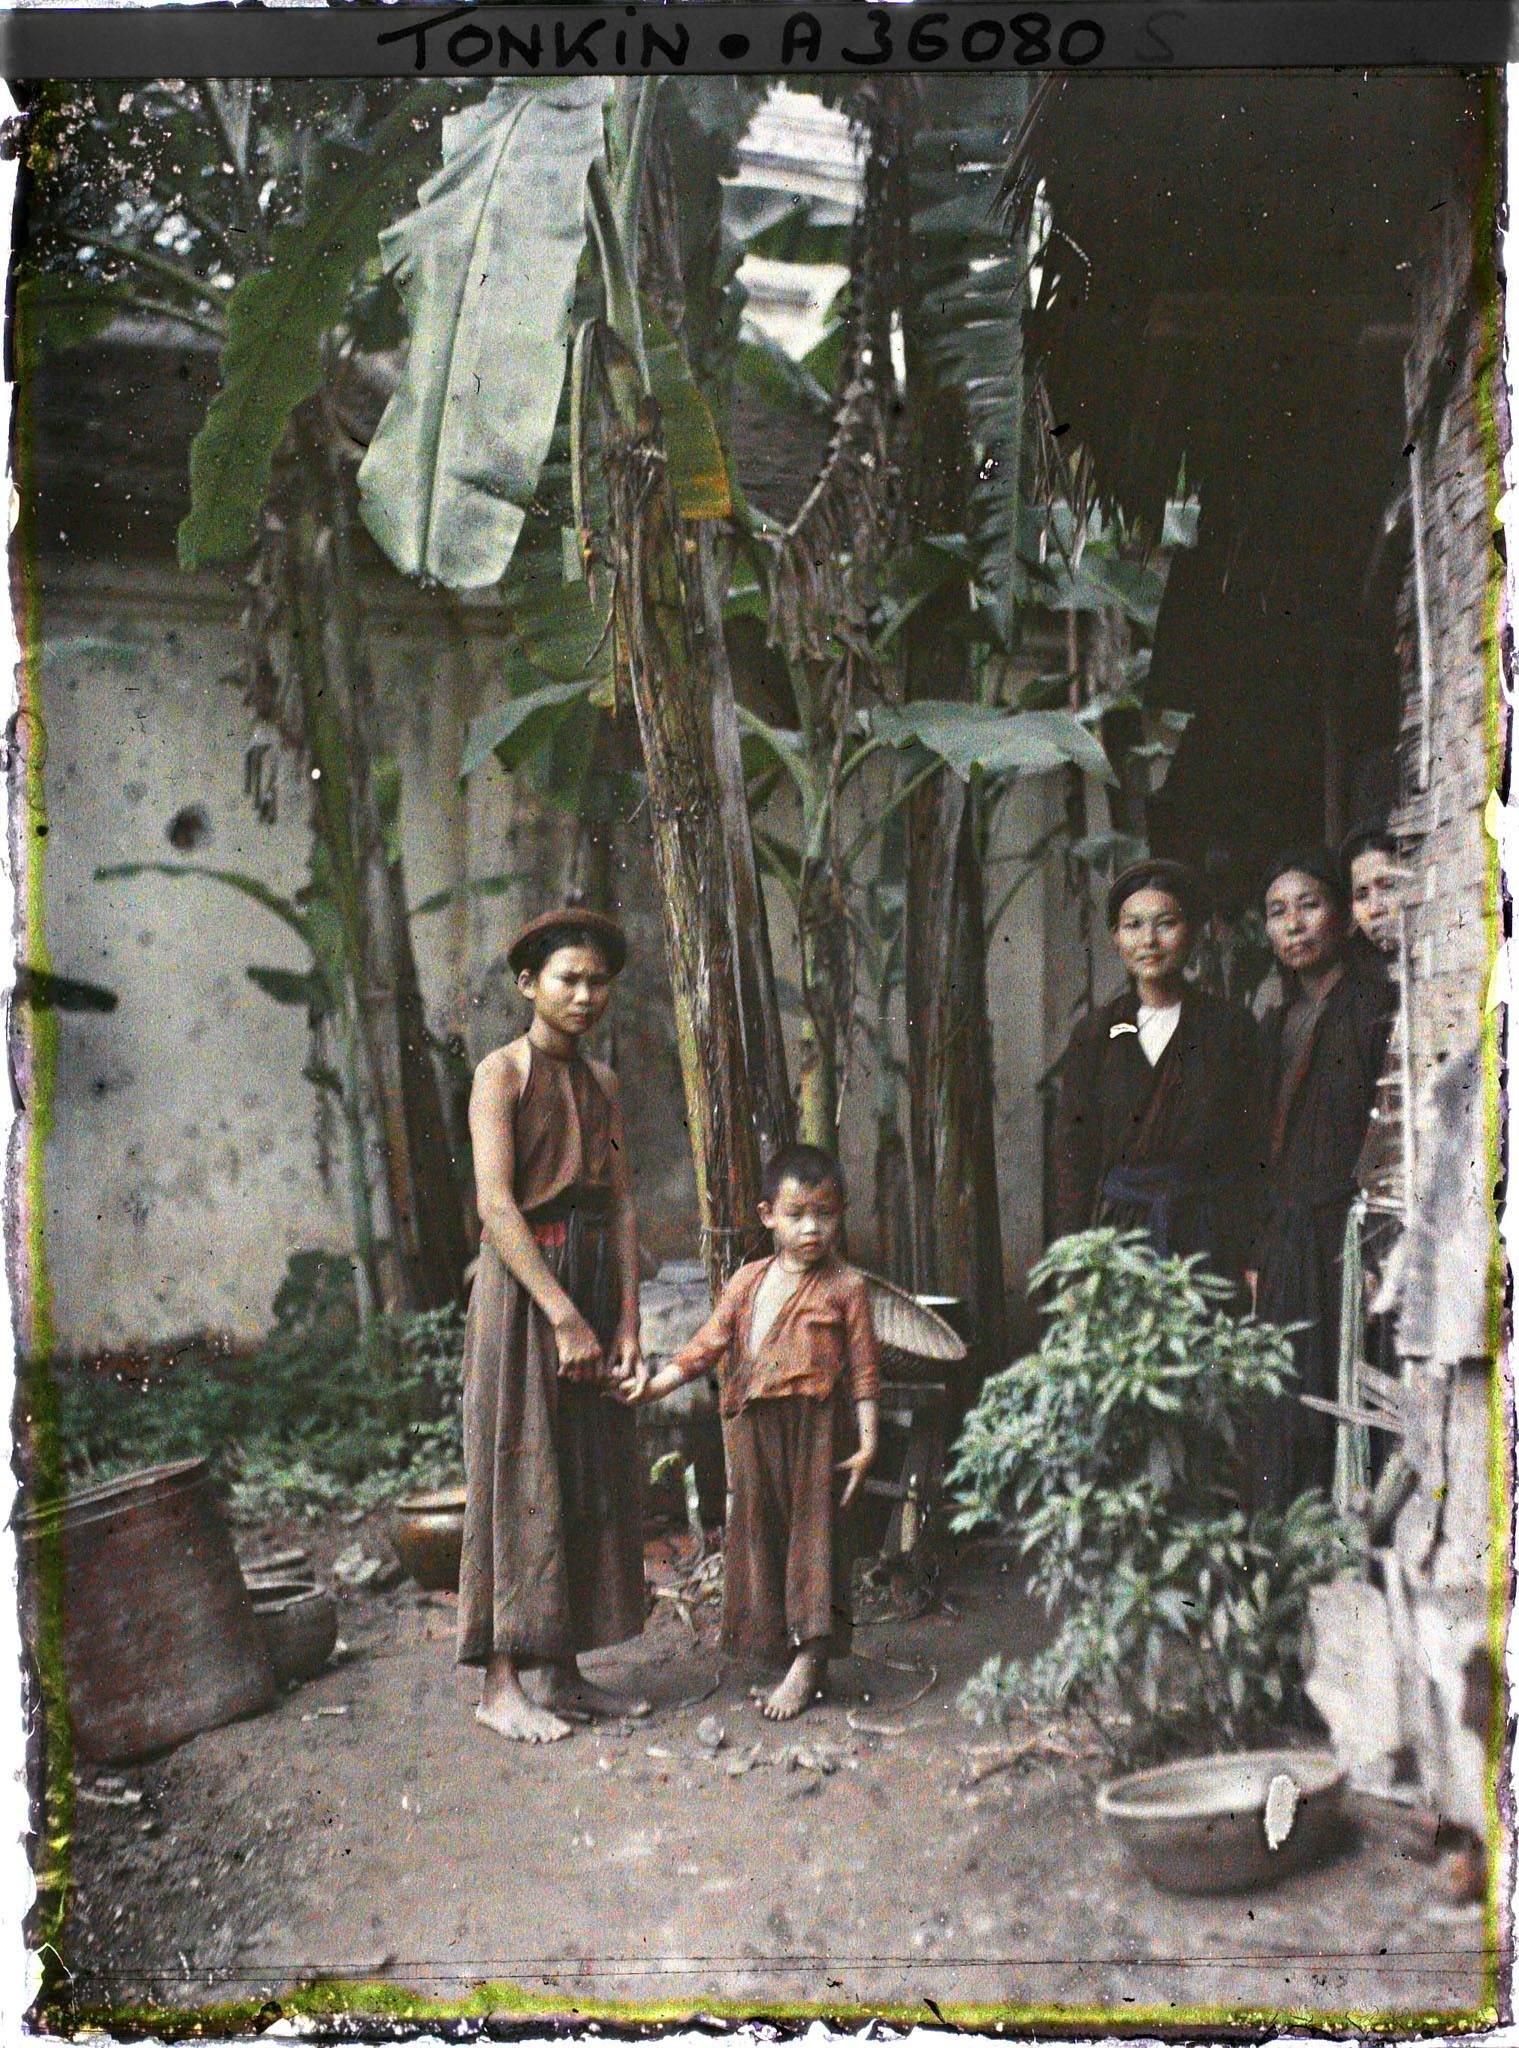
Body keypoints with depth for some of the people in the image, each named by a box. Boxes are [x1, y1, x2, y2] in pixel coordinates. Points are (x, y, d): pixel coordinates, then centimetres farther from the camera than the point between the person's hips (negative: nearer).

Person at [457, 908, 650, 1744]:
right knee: (519, 1478, -3)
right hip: (523, 1290, -7)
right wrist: (565, 1319, -20)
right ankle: (501, 1683, 6)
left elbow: (623, 1206, 7)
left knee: (592, 1478, 8)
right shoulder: (502, 1072, -7)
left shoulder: (600, 1082, 13)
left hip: (595, 1288, 7)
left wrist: (627, 1325, -2)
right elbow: (497, 1208, -17)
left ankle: (560, 1673, 18)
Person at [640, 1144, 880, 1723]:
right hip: (756, 1431, 5)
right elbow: (708, 1344, 10)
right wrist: (654, 1385, -1)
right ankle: (784, 1653, 19)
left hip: (817, 1430, -5)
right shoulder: (747, 1282, 9)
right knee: (759, 1535, 8)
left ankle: (809, 1658, 5)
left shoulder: (845, 1286, -3)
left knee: (813, 1532, -2)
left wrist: (868, 1442, -8)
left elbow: (864, 1369, -3)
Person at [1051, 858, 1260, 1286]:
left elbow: (1250, 1154, 2)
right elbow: (1072, 1155, 8)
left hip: (1212, 1237, -1)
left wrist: (1251, 1265, -5)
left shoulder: (1231, 1026, 4)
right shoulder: (1094, 1034, 8)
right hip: (1120, 1231, 1)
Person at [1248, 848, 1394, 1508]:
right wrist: (1257, 1256, 13)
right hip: (1284, 1247, 7)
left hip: (1347, 1244, -7)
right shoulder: (1279, 1025, 16)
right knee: (1281, 1425, 7)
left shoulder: (1378, 1008, -6)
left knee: (1337, 1422, -4)